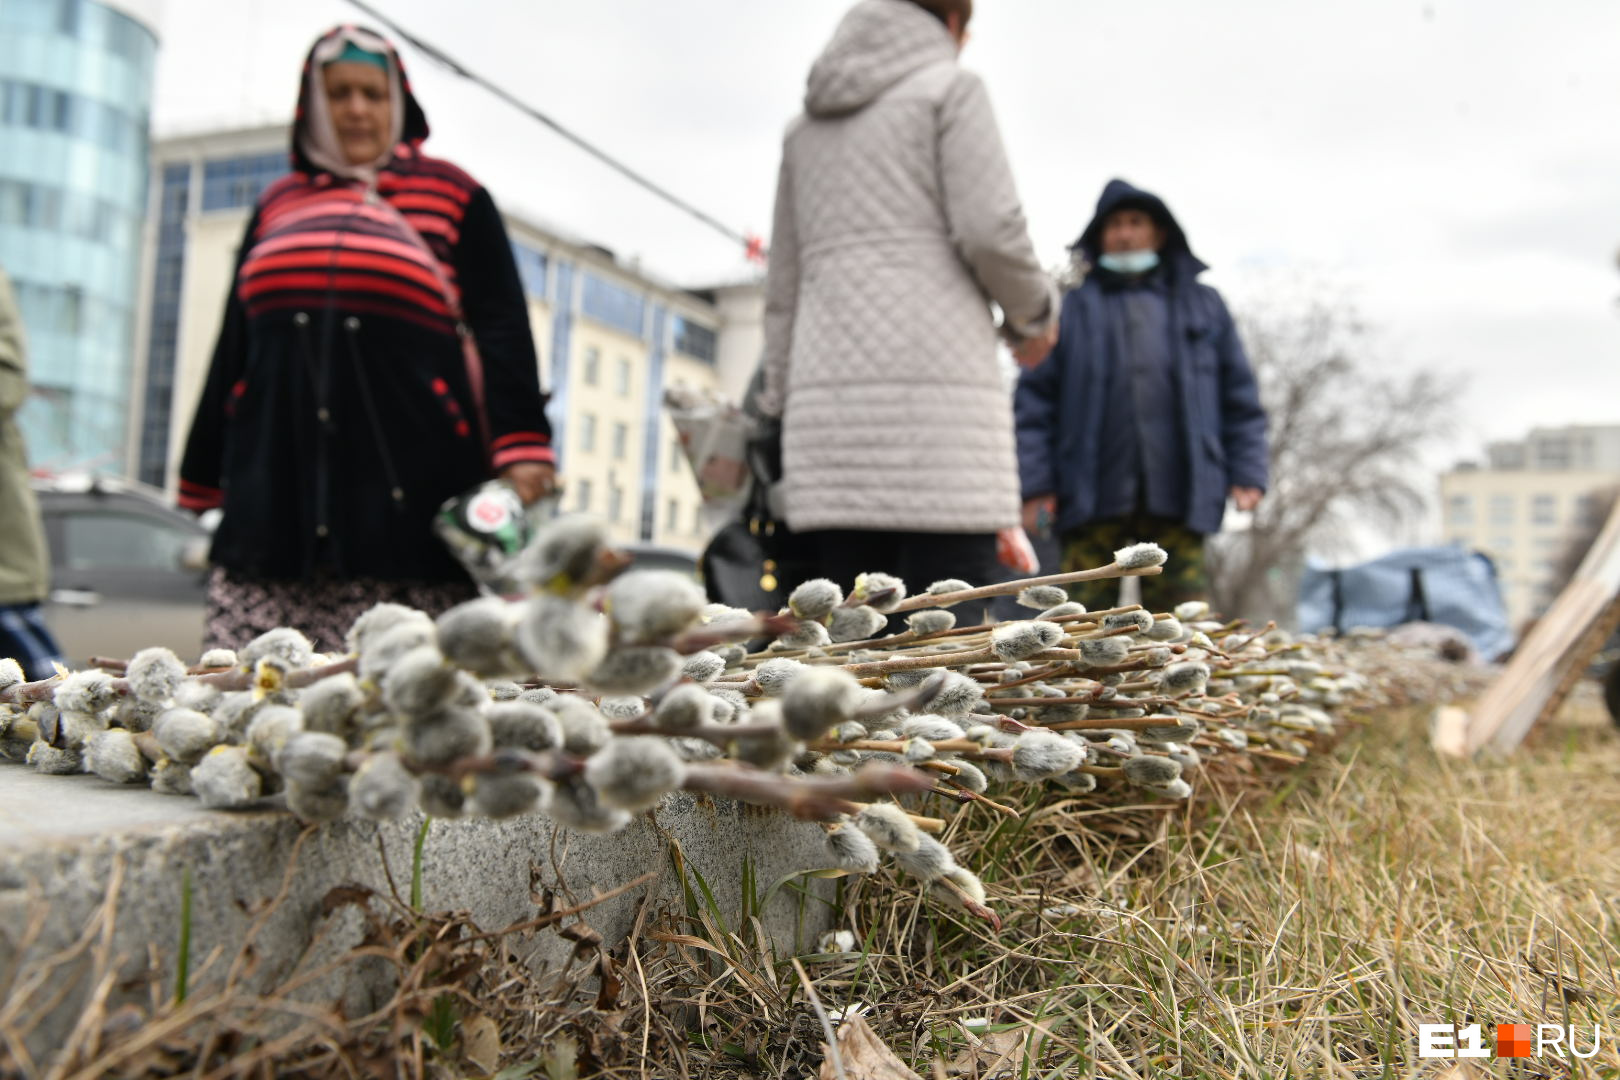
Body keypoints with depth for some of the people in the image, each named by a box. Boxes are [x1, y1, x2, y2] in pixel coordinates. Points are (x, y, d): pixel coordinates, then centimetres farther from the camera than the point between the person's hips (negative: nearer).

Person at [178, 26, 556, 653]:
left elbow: (502, 330, 3)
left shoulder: (452, 196, 10)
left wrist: (522, 447, -11)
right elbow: (234, 345, 24)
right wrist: (203, 479, 21)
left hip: (406, 478, -4)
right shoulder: (277, 204, 21)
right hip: (277, 477, 4)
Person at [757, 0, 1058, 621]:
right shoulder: (950, 88, 8)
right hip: (935, 374, -5)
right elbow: (989, 229, -6)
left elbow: (783, 285, 21)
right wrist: (1034, 313, 12)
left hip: (829, 384, 6)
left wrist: (782, 402, 22)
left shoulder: (807, 122, 25)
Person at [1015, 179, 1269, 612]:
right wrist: (1034, 482, -3)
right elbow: (1035, 398, 7)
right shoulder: (1071, 308, 14)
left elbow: (1239, 394, 17)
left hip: (1176, 494, 1)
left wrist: (1247, 471, 5)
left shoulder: (1203, 305, 19)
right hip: (1092, 494, -1)